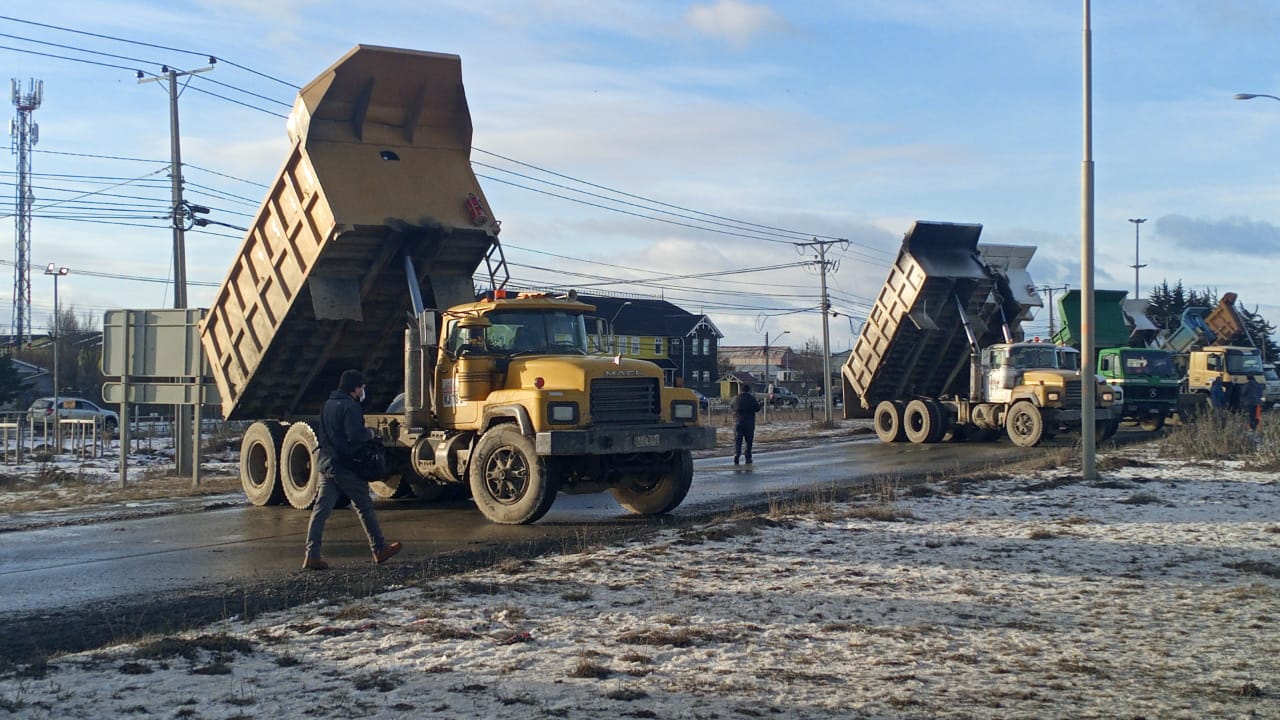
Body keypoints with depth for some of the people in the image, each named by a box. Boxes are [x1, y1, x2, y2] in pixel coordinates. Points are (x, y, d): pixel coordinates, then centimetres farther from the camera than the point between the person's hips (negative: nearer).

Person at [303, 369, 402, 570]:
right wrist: (370, 433, -7)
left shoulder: (328, 405, 14)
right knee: (364, 507, 7)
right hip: (345, 465, -8)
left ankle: (312, 555, -6)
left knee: (321, 509, 1)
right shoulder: (350, 407, -15)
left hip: (326, 463, 8)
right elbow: (355, 436, -24)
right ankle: (379, 549, 17)